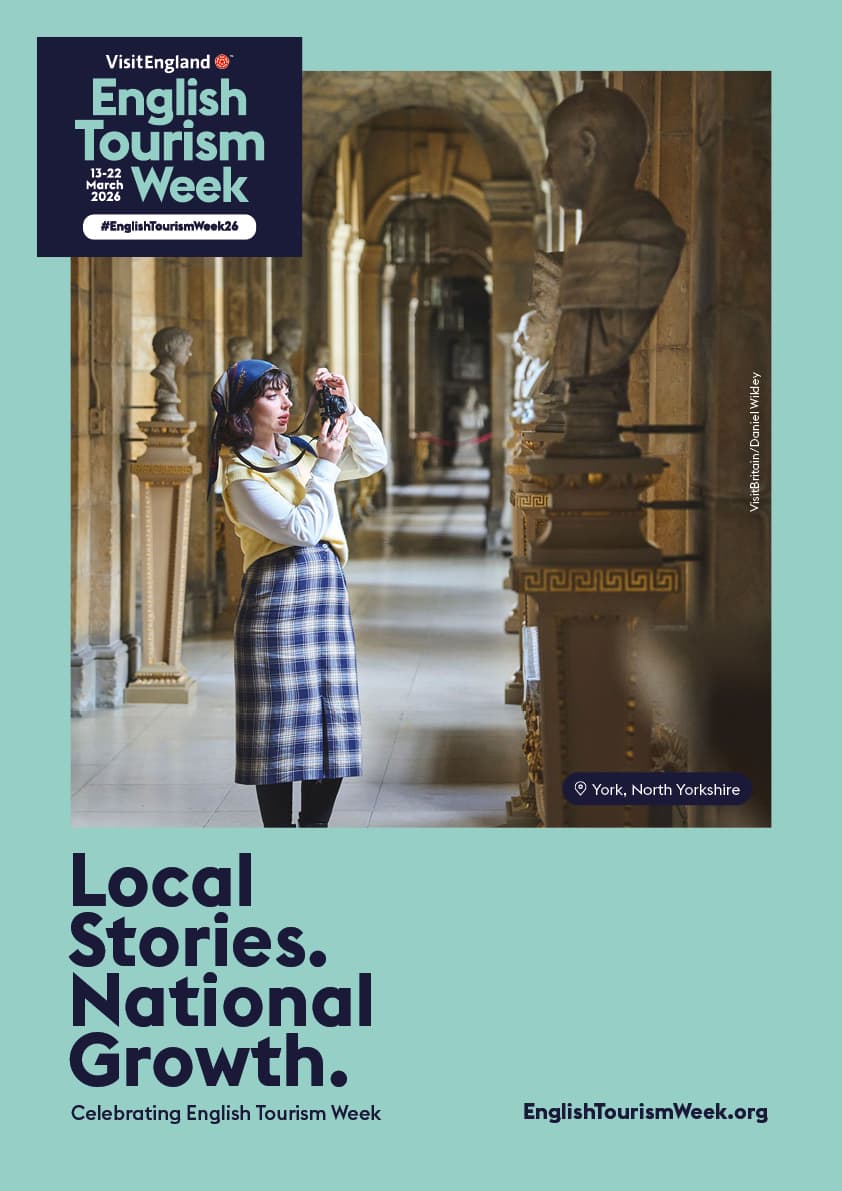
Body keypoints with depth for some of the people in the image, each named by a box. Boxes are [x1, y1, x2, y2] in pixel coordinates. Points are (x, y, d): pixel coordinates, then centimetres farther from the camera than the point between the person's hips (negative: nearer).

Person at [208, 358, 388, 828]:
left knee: (334, 724, 5)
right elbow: (301, 528, -15)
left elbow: (374, 459, 17)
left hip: (327, 595, 7)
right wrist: (325, 466, -10)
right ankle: (277, 829, 3)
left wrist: (349, 408, 6)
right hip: (278, 597, -7)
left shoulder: (303, 451, 13)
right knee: (280, 729, -4)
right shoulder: (241, 475, -7)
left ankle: (316, 826, 13)